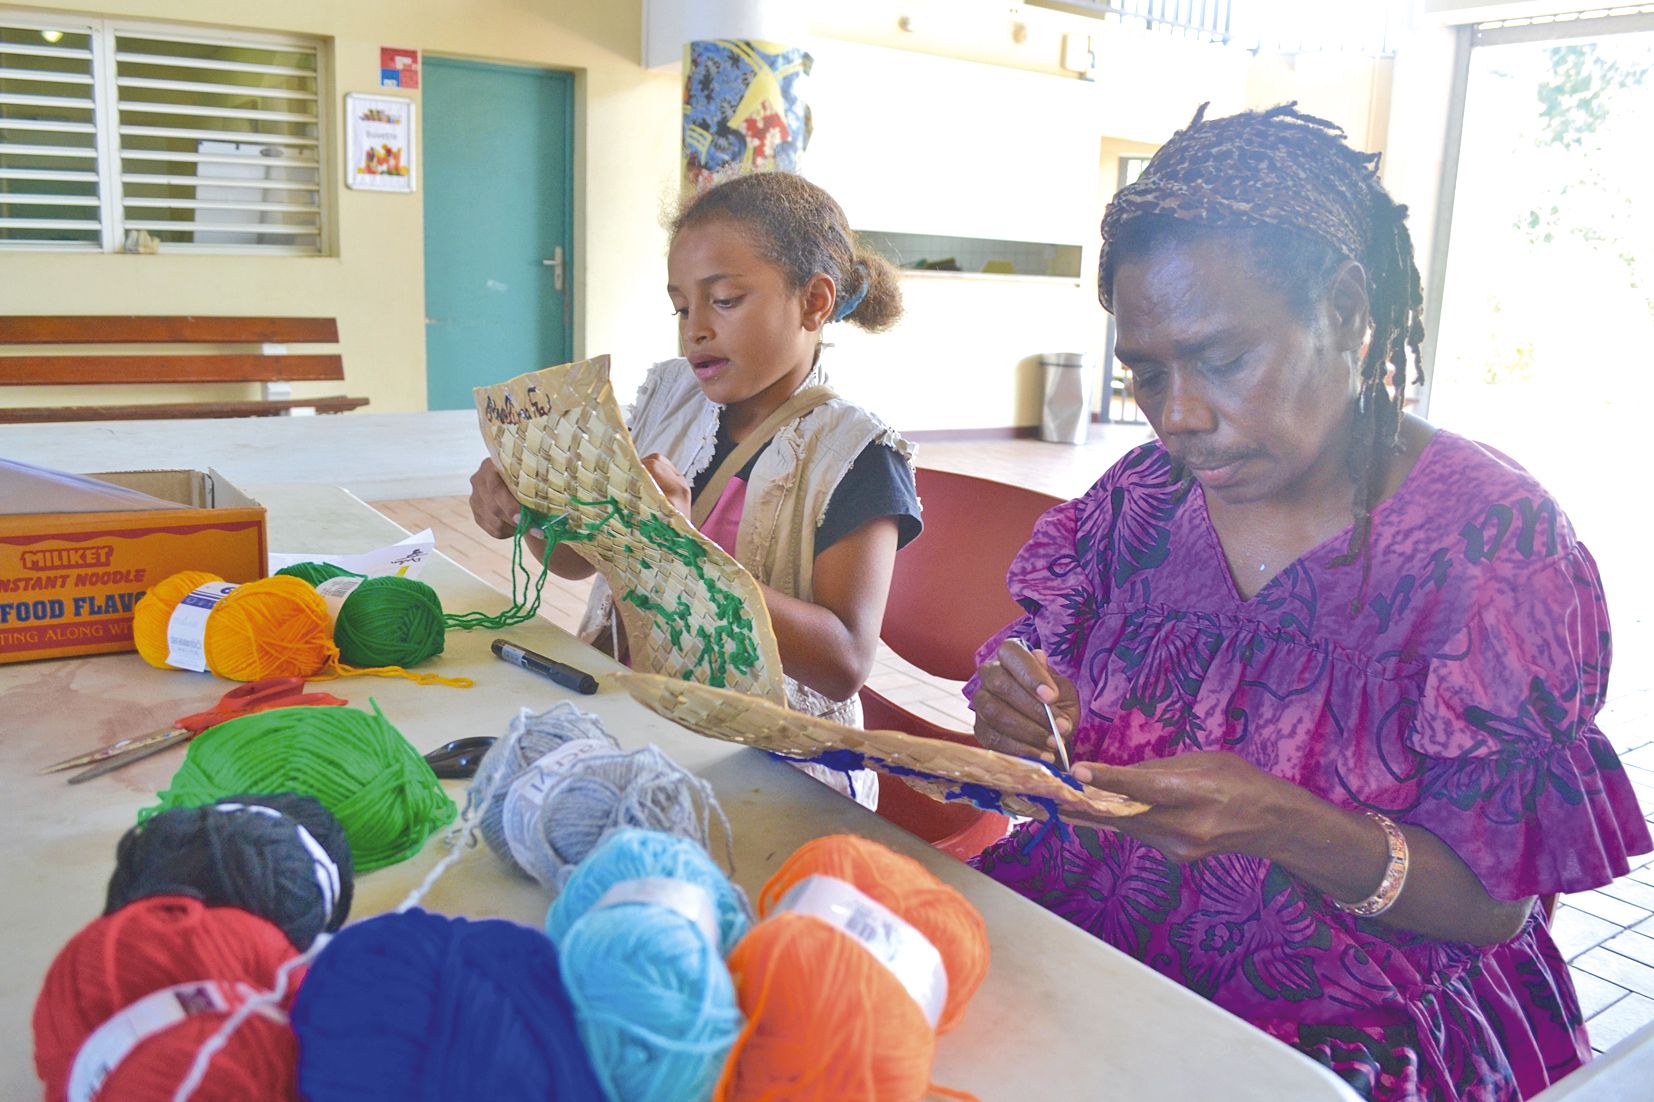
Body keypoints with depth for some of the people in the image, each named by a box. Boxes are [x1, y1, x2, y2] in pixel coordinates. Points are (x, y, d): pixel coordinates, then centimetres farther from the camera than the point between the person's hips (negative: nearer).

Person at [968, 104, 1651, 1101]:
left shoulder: (1498, 538, -8)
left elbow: (1497, 903, -8)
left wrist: (1283, 826, -26)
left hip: (1356, 1018, -3)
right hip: (1090, 954, 4)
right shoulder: (1143, 499, 5)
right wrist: (1032, 729, -12)